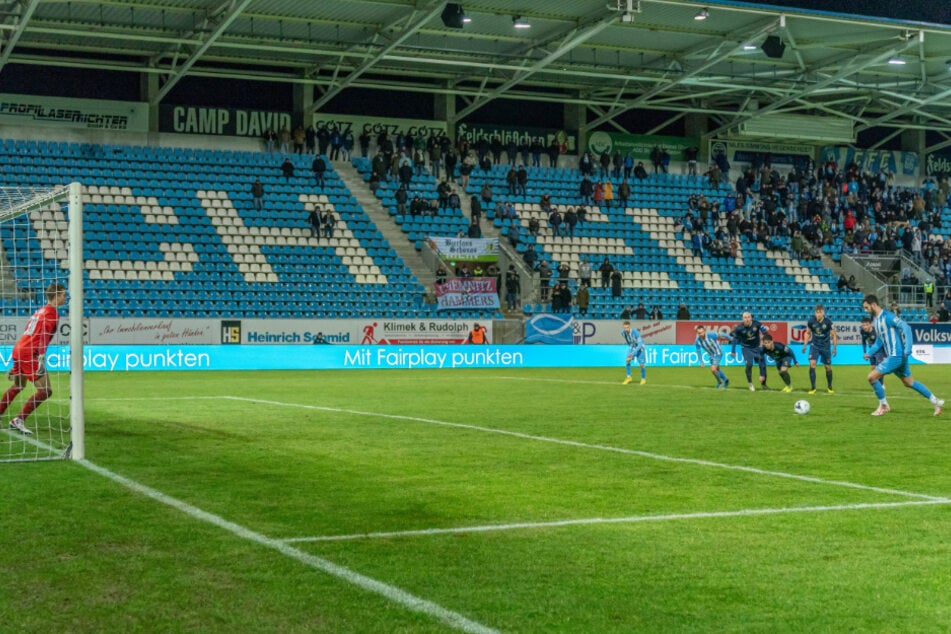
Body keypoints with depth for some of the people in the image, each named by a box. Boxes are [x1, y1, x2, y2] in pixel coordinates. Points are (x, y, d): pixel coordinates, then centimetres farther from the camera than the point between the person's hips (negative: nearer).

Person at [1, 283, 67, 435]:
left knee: (17, 387, 29)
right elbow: (43, 337, -22)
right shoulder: (51, 313, -9)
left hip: (18, 350, 10)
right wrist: (42, 360, -30)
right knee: (45, 391, -12)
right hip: (29, 354, -10)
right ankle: (19, 420, -16)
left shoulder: (41, 311, 20)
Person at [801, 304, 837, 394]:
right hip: (814, 345, 1)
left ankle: (830, 387, 29)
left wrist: (834, 348, -8)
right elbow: (808, 333, 7)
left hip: (826, 346, -1)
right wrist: (805, 345, 1)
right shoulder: (811, 321, -10)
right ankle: (813, 387, -9)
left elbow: (833, 335, -3)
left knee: (828, 367, 7)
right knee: (812, 364, -17)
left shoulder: (828, 322, -15)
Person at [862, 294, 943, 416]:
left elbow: (906, 327, -22)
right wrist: (869, 353, 10)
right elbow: (879, 341, 22)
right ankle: (936, 402, 25)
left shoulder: (887, 316, -15)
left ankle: (884, 405, 5)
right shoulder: (875, 320, 13)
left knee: (872, 377, -10)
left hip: (896, 356, -9)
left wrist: (907, 349, -28)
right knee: (909, 382, 16)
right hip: (891, 356, 9)